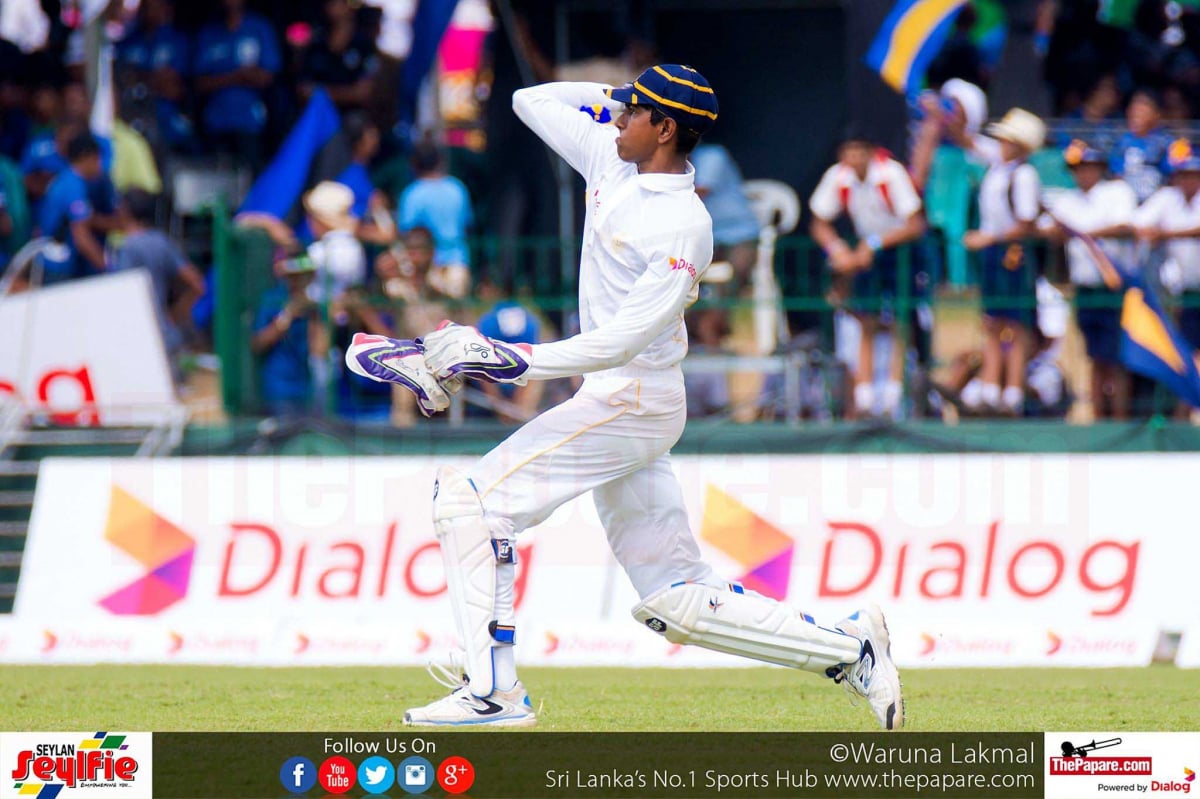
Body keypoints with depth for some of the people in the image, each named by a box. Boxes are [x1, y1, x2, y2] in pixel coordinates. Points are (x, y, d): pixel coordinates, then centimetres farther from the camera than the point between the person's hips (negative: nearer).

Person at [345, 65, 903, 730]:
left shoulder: (683, 226, -17)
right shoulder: (613, 163, 8)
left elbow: (622, 339, -26)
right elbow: (531, 101, 20)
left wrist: (511, 360, -31)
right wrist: (614, 94, 13)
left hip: (632, 400, -9)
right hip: (614, 400, 9)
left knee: (470, 498, -13)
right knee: (677, 602, 8)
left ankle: (493, 691, -17)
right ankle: (848, 648, 11)